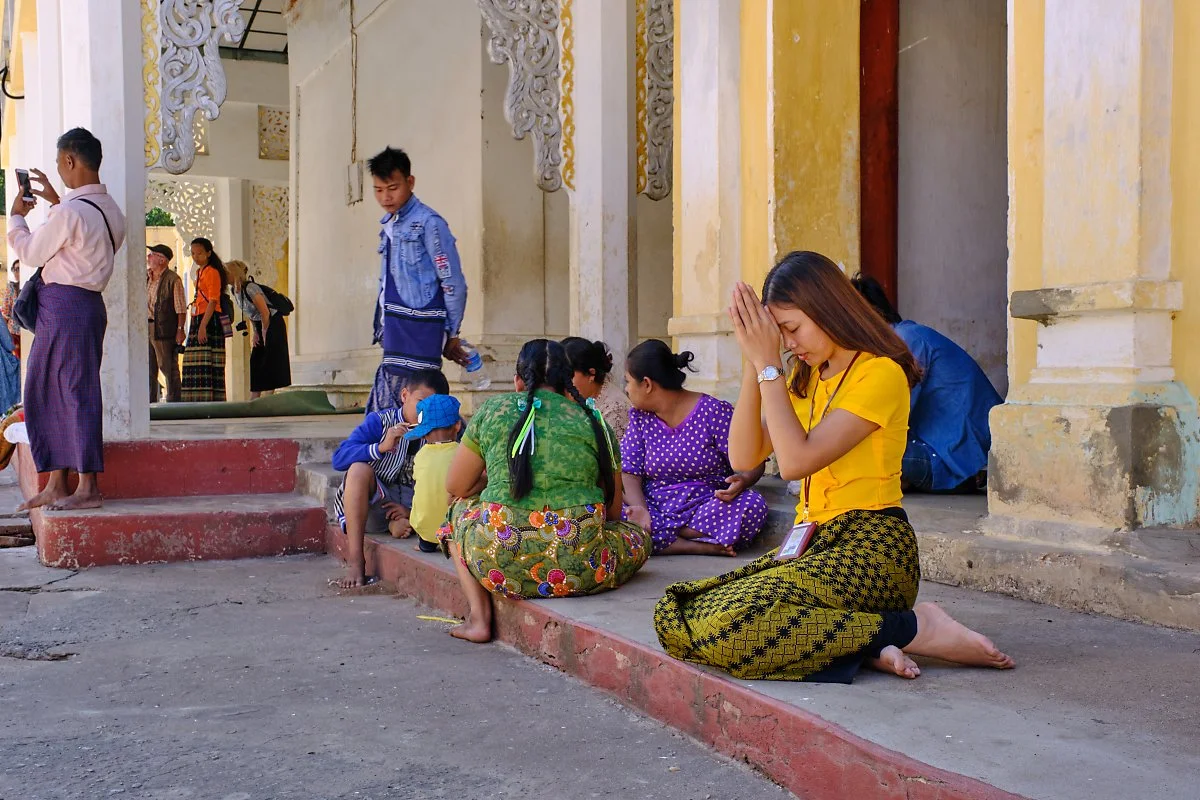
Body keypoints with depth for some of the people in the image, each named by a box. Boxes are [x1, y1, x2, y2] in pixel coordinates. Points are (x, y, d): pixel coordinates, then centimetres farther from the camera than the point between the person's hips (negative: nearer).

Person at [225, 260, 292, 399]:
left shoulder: (250, 288, -25)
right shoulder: (235, 291, 1)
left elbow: (265, 313, -22)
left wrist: (264, 335, -13)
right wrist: (255, 333, 8)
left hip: (273, 323, -9)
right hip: (260, 325, 9)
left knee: (270, 361, -9)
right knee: (255, 360, 5)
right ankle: (254, 398, 7)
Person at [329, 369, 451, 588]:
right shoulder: (379, 421, -4)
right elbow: (339, 459, -15)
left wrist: (412, 511, -18)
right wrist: (381, 447, -28)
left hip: (415, 505, 1)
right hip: (375, 503, -1)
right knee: (359, 469, -34)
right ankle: (355, 561, -32)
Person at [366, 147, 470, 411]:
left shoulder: (429, 223, -9)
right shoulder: (388, 224, 17)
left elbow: (454, 284, -9)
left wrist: (451, 334, -4)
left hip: (419, 332, -8)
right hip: (395, 330, 8)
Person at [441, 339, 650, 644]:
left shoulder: (492, 410, 8)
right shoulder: (593, 421, 10)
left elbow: (455, 487, 14)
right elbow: (613, 511, 15)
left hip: (500, 565, 1)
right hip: (579, 571, -1)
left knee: (460, 512, 31)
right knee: (637, 538, 28)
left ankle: (479, 618, 13)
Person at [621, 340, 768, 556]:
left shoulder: (714, 412, -4)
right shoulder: (640, 418, 8)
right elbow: (630, 472, 0)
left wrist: (743, 480, -29)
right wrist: (640, 510, -21)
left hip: (708, 506, -2)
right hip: (656, 508, 2)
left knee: (753, 506, -32)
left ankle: (657, 538, -21)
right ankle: (703, 546, -23)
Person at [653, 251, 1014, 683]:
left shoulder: (880, 372, -10)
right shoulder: (807, 379, 15)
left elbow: (796, 460, -19)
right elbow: (743, 457, 4)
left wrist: (769, 365, -13)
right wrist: (754, 365, -4)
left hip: (869, 549, -8)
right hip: (815, 543, 8)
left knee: (724, 626, -28)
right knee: (679, 616, -10)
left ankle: (914, 628, -14)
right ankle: (867, 642, -11)